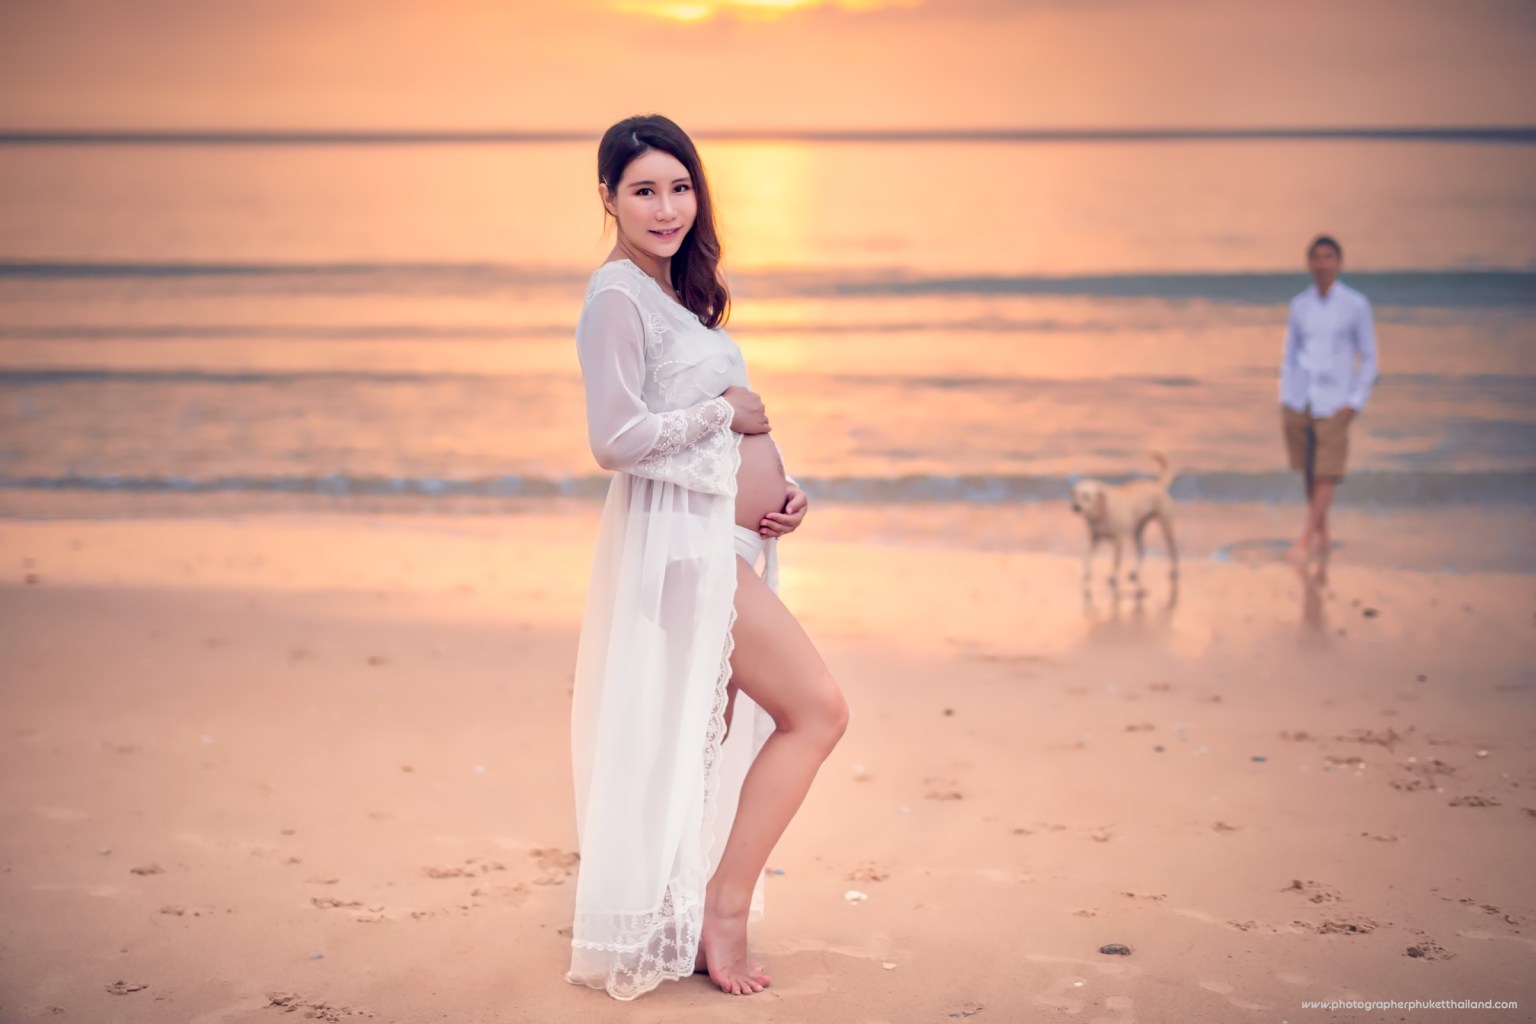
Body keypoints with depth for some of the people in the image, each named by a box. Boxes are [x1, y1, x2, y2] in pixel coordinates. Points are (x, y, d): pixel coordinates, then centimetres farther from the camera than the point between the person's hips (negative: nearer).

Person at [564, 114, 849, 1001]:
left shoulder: (679, 293, 18)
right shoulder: (618, 297, -11)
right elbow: (618, 438, -20)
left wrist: (785, 488, 5)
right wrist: (725, 411, -10)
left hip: (726, 543, 9)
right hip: (682, 538, -9)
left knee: (706, 742, 12)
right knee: (818, 710, -9)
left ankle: (689, 923, 21)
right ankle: (725, 910, -2)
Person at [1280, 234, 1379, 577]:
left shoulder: (1356, 305, -2)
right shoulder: (1299, 305, 6)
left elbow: (1369, 358, 1)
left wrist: (1355, 403, -8)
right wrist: (1284, 401, 8)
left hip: (1334, 403, -3)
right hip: (1299, 402, 3)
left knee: (1326, 475, -9)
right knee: (1308, 474, 7)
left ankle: (1305, 539, -7)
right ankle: (1322, 536, 21)